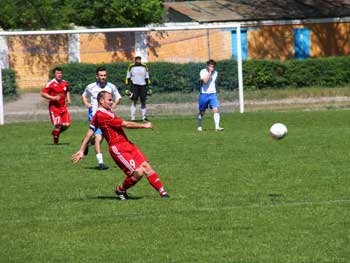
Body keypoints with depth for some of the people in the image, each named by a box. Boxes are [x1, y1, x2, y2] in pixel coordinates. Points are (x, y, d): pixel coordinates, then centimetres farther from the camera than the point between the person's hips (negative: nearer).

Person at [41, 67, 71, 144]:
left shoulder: (65, 83, 8)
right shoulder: (50, 84, -11)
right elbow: (43, 93, -11)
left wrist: (68, 99, 10)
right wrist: (53, 98, -21)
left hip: (63, 107, 6)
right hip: (54, 107, -6)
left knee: (67, 124, -2)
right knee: (57, 125, -11)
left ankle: (55, 132, 26)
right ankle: (55, 141, 9)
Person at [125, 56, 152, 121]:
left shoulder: (144, 67, 9)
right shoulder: (131, 67, 1)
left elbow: (147, 78, 15)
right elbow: (128, 78, 5)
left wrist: (148, 88, 12)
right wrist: (127, 88, 0)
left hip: (143, 85, 3)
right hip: (134, 85, -3)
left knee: (143, 101, 3)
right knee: (134, 101, -9)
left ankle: (144, 117, 9)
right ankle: (133, 118, -9)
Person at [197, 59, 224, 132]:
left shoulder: (215, 73, 7)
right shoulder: (203, 72, -9)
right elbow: (205, 81, -25)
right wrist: (210, 72, -23)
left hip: (213, 94, 3)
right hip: (204, 94, -3)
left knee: (216, 110, -14)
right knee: (202, 112, 8)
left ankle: (217, 126, -18)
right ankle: (199, 126, 25)